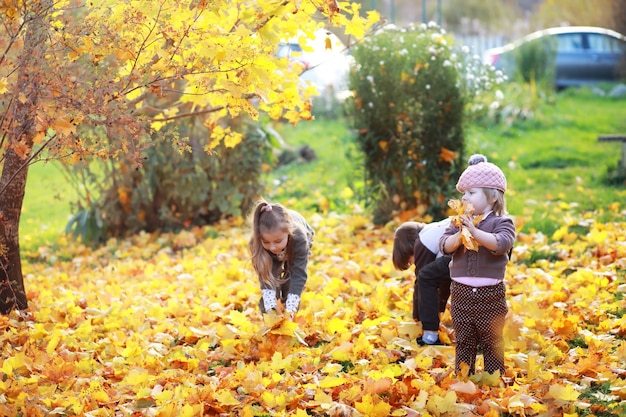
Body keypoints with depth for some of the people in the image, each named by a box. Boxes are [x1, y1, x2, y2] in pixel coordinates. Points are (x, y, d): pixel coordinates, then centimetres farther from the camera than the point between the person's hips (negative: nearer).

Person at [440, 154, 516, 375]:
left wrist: (474, 231, -29)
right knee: (463, 341, 12)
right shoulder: (459, 221, 4)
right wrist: (459, 235, -24)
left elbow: (501, 243, -25)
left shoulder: (501, 222, -7)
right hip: (461, 291, 4)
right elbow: (445, 245, -6)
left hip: (490, 293, -3)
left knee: (492, 341, 8)